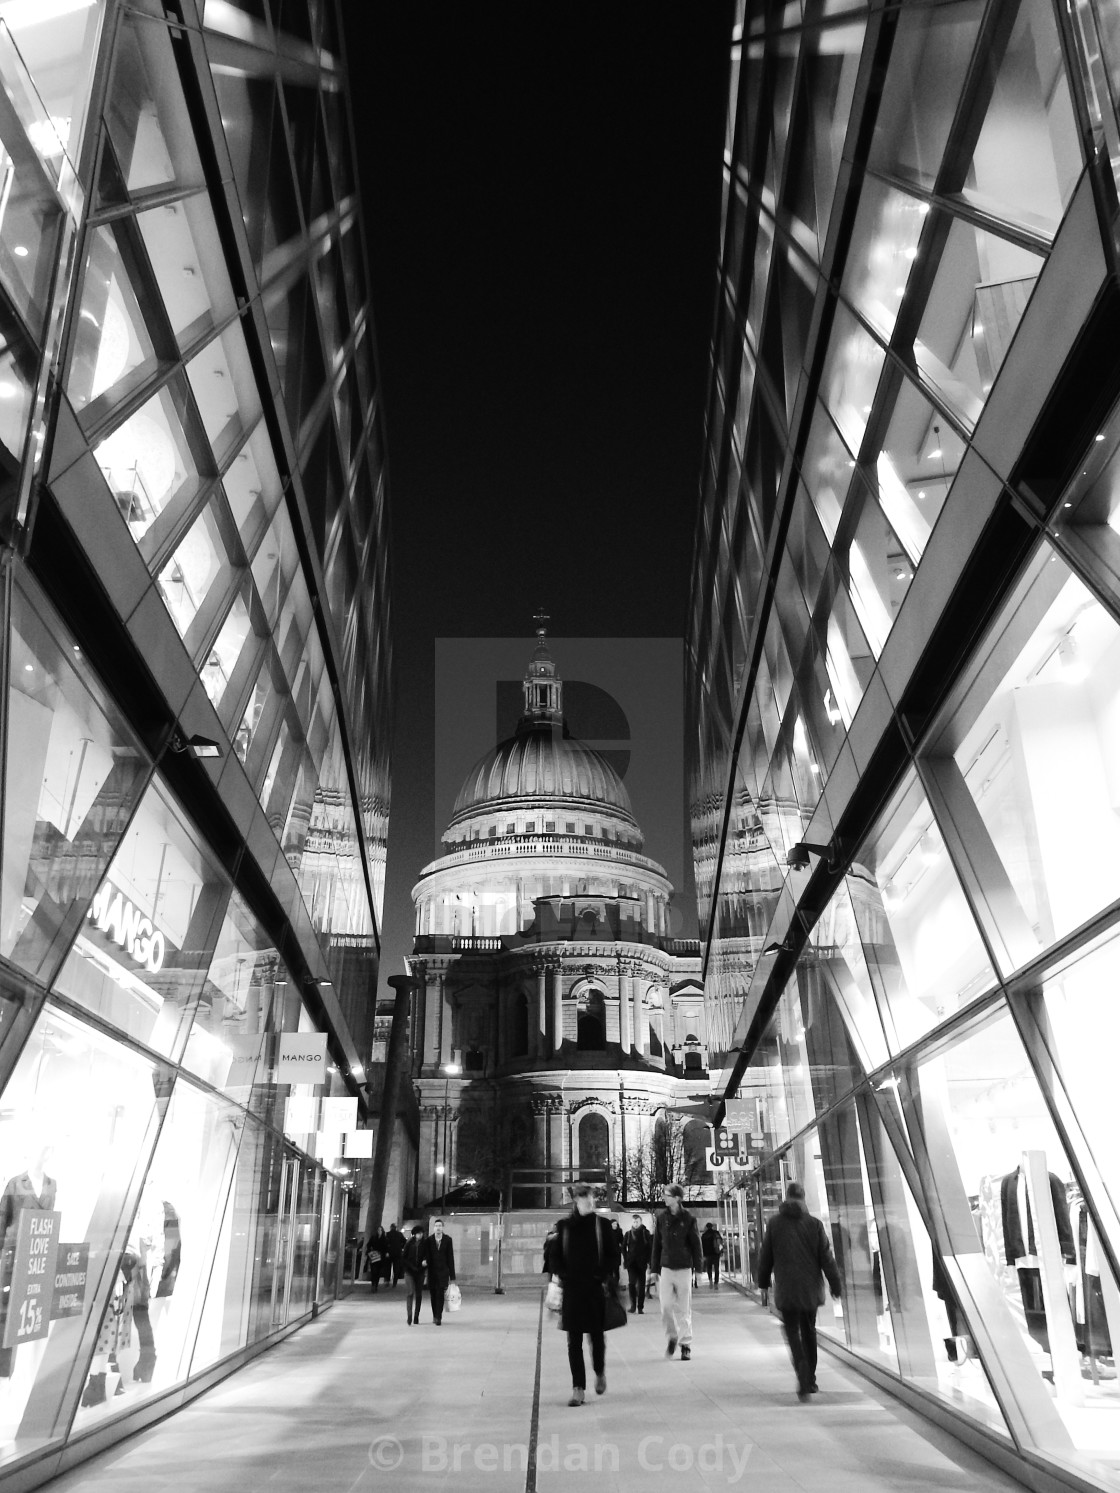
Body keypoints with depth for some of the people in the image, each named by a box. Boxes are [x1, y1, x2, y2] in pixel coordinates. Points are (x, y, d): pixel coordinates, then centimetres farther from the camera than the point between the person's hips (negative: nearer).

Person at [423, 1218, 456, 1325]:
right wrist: (425, 1260, -25)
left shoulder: (447, 1240, -1)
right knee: (433, 1294, 7)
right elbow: (426, 1254, 0)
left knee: (440, 1294, -9)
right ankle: (435, 1315, 23)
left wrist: (452, 1275, -1)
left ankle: (438, 1317, -5)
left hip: (443, 1272, -1)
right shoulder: (429, 1240, 0)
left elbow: (450, 1258, 0)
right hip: (432, 1271, 1)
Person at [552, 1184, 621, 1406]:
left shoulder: (602, 1225, 0)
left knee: (597, 1336, 7)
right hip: (572, 1289, 1)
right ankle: (578, 1388, 8)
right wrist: (560, 1275, -4)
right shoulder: (565, 1226, 3)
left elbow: (613, 1254, 3)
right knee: (574, 1340, 0)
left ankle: (600, 1372, 34)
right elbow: (556, 1254, 9)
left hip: (596, 1288, -1)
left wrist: (606, 1277, -7)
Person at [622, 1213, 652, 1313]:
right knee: (632, 1282, -9)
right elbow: (623, 1248, 11)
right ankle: (633, 1305, 2)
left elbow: (650, 1247, -1)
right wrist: (626, 1259, 1)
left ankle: (640, 1307, 7)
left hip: (642, 1262, -1)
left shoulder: (645, 1233, 2)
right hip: (631, 1262, 1)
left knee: (641, 1284, 1)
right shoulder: (628, 1234, 6)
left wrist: (648, 1261, -7)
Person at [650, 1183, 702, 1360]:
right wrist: (654, 1268, 5)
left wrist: (697, 1267, -5)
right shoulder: (662, 1217, 1)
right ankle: (672, 1337, 22)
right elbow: (656, 1244, 6)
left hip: (684, 1268, -2)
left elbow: (696, 1244, -1)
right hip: (666, 1267, 2)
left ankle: (686, 1345, 16)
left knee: (684, 1308, 4)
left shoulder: (688, 1218, -5)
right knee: (666, 1306, -2)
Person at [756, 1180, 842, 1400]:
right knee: (809, 1332, 18)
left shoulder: (774, 1223, -2)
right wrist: (835, 1284, 8)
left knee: (792, 1333, 3)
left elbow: (765, 1256, 3)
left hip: (786, 1291, -2)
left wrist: (763, 1284, 15)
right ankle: (810, 1380, 26)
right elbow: (827, 1257, -3)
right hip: (810, 1289, 2)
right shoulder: (814, 1224, -3)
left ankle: (804, 1380, -16)